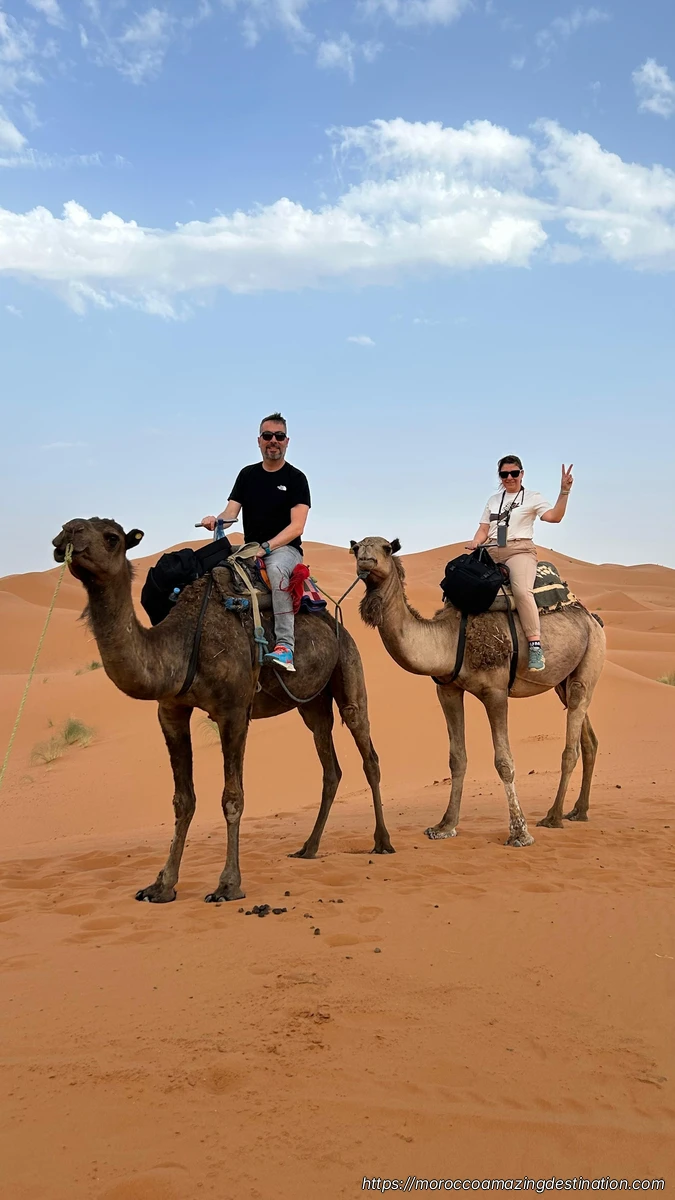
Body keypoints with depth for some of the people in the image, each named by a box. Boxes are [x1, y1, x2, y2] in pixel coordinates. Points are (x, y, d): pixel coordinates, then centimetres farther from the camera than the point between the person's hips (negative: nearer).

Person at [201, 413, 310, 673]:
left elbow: (297, 527, -12)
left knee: (276, 567, -38)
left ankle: (285, 644, -43)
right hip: (250, 548, 5)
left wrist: (266, 547, -25)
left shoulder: (295, 478, -3)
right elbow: (231, 513, 4)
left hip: (285, 548, -5)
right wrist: (215, 520, -21)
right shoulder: (247, 475, 11)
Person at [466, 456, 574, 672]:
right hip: (491, 551, 5)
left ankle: (535, 647, -35)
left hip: (519, 549, -5)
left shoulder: (533, 497, 8)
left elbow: (555, 517, -7)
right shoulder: (493, 500, 22)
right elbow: (484, 528, 18)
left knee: (522, 590, -32)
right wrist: (476, 542, -3)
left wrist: (564, 491, -18)